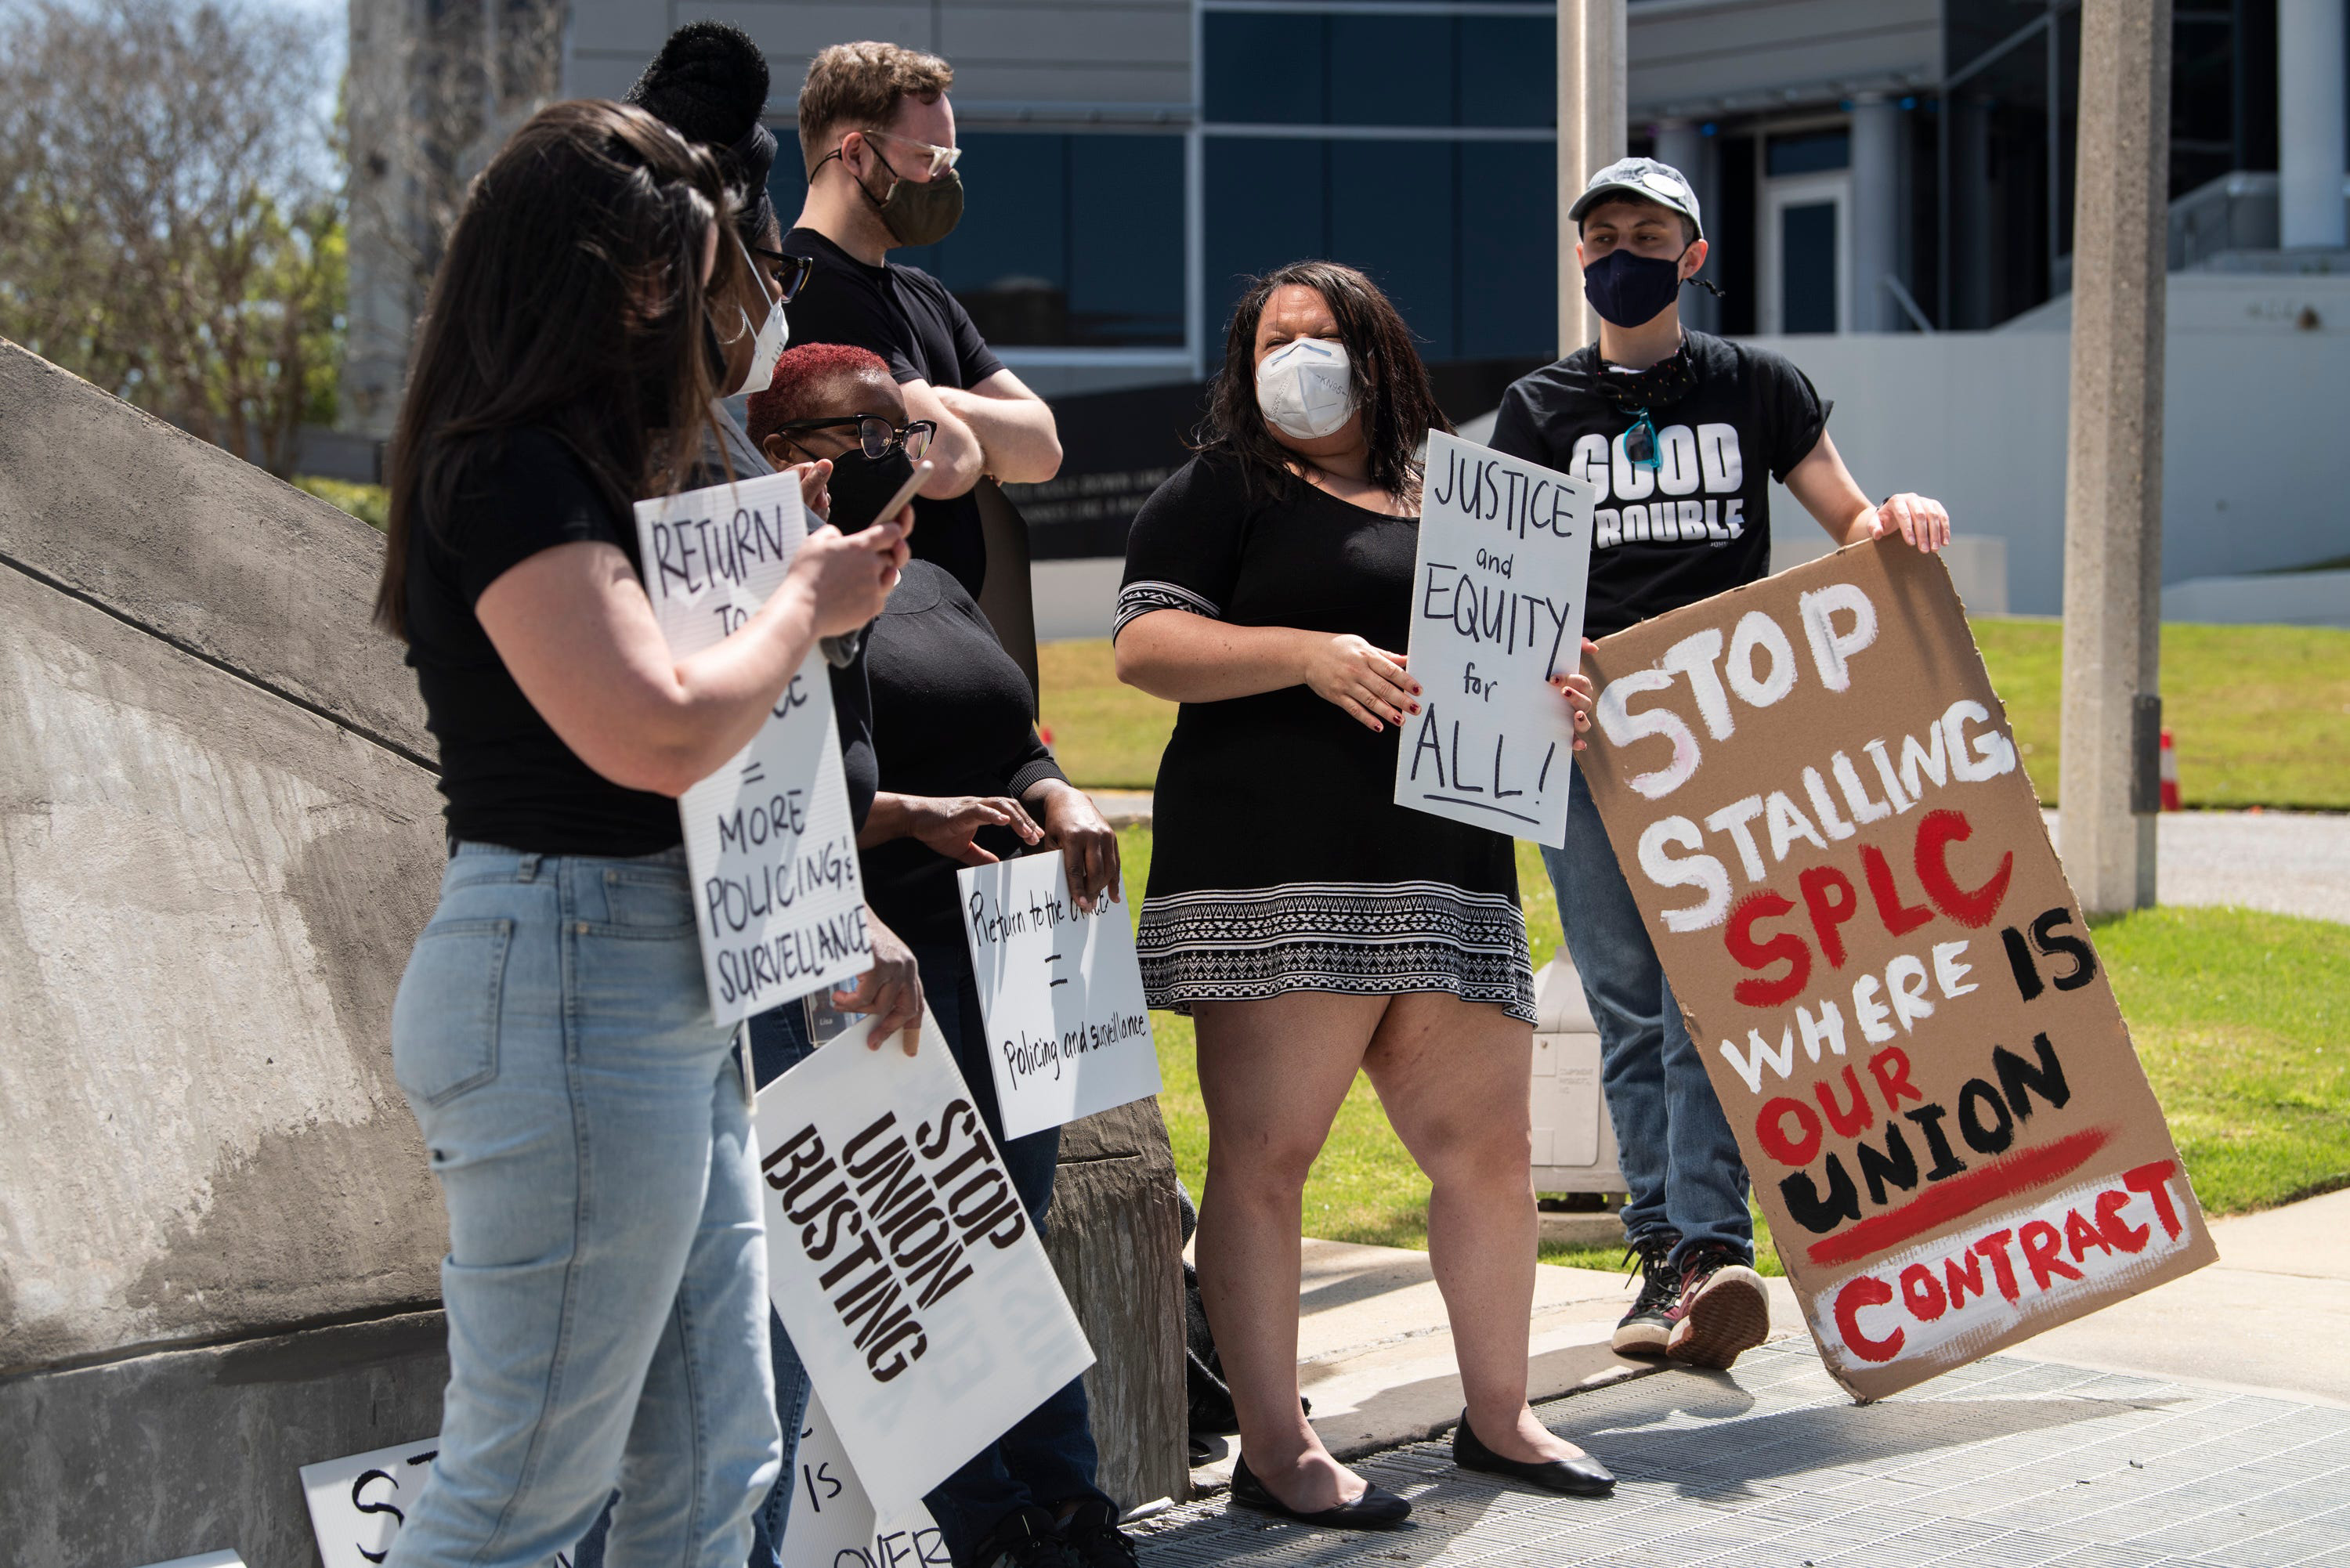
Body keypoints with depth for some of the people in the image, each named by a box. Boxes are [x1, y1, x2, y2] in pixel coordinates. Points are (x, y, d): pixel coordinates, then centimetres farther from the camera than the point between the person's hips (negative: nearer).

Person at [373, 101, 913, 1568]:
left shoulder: (571, 466, 15)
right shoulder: (509, 473, -15)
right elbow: (658, 733, -23)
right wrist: (805, 603, -8)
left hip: (665, 994, 10)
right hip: (573, 988, -10)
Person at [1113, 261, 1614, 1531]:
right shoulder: (1223, 490, 6)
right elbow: (1144, 646, -6)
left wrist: (1554, 700, 9)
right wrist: (1309, 653, -17)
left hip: (1450, 875, 6)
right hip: (1275, 875, -5)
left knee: (1487, 1144, 6)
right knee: (1263, 1157, -7)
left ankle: (1498, 1413, 21)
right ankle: (1275, 1448, -1)